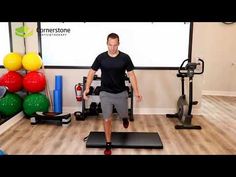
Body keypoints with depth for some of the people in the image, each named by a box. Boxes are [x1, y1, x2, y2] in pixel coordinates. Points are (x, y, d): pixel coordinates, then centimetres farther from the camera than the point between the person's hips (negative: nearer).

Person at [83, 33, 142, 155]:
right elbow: (92, 72, 0)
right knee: (107, 119, 1)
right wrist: (87, 88, -12)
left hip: (121, 93, 1)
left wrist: (136, 92, -9)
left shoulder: (125, 57, -7)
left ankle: (124, 117, 55)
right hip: (105, 93, 0)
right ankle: (108, 144, 17)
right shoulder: (101, 57, -6)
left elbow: (131, 75, -2)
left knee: (123, 115, 16)